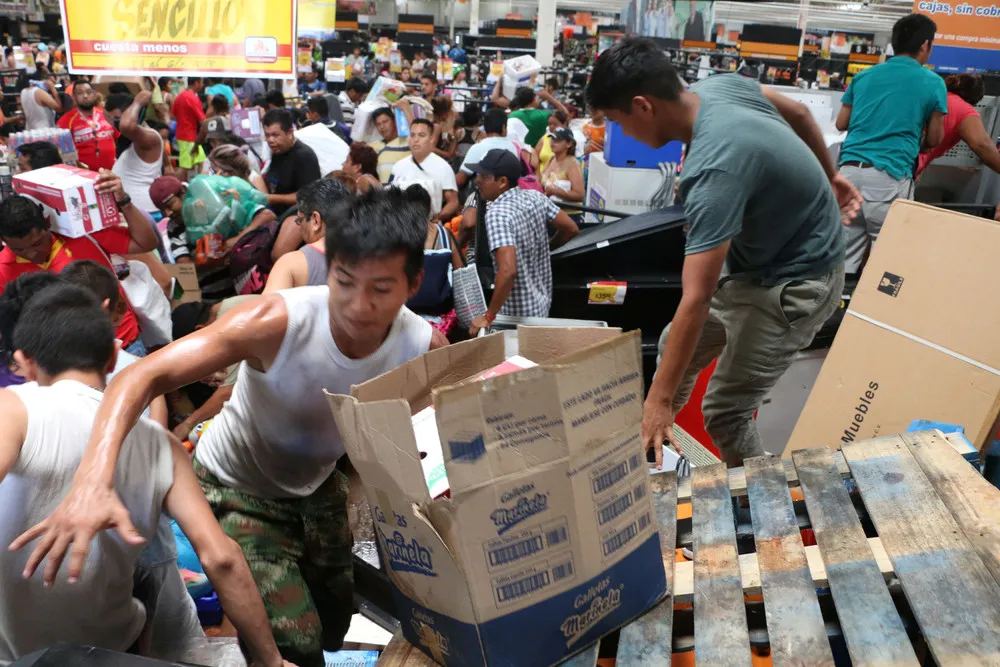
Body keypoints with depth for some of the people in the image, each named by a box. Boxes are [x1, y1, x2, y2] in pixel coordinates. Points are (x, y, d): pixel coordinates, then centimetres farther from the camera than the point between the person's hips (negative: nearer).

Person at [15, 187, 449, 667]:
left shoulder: (425, 349, -25)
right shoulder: (276, 322, -35)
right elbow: (142, 376, -37)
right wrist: (94, 481, -52)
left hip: (319, 482, 4)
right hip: (238, 486, -3)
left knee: (338, 628, 16)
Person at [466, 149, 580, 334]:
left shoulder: (497, 214, -25)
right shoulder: (535, 197, -2)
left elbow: (508, 270, -35)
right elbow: (571, 229, 9)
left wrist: (489, 316, -27)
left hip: (517, 314, -8)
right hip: (542, 303, 8)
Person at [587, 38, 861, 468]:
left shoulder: (714, 170, -36)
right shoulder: (721, 85, -9)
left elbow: (696, 300, -38)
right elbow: (799, 114, 9)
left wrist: (659, 401, -33)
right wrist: (828, 176, 24)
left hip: (796, 281, -9)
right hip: (752, 263, 9)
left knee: (723, 411, -9)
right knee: (674, 347, 14)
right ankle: (650, 436, 35)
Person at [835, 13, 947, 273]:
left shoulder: (863, 76, 16)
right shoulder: (933, 83, 6)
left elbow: (841, 124, 24)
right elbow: (934, 140, 12)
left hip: (850, 170, 4)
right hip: (889, 177, -4)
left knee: (843, 259, 6)